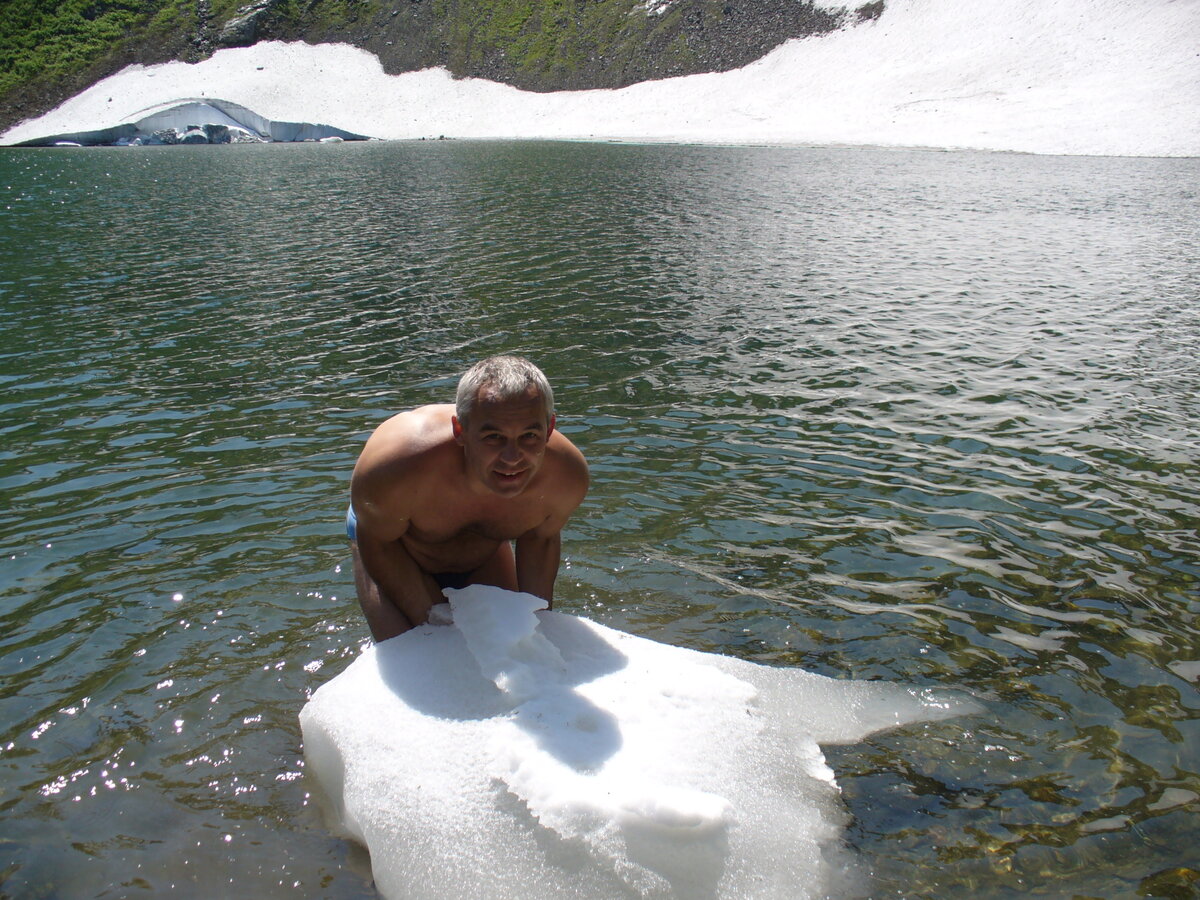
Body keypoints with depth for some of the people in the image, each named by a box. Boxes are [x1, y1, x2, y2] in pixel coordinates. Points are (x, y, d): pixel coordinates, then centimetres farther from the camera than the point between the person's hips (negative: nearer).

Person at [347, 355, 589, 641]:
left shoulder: (567, 475, -32)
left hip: (486, 556, 3)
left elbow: (541, 539, -9)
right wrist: (428, 622, -22)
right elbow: (378, 541, -23)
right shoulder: (398, 468, -43)